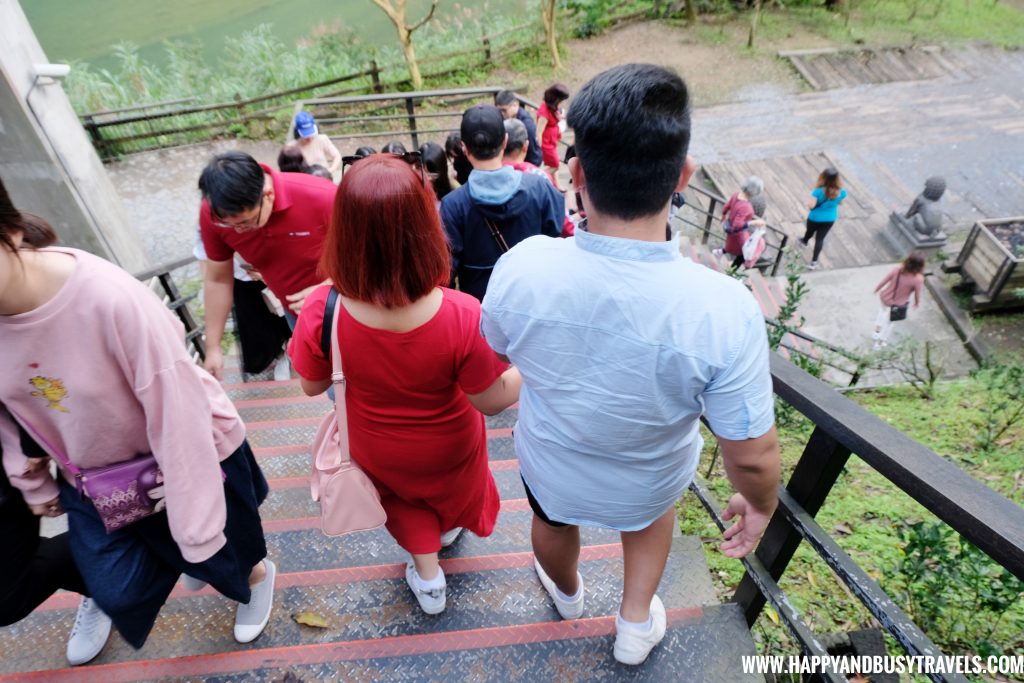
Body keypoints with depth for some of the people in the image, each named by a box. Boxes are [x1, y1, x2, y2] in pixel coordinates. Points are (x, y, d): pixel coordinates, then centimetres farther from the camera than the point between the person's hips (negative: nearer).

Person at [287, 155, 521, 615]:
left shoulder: (321, 312, -34)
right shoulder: (462, 317, -40)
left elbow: (312, 386, -14)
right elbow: (491, 400, -25)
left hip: (379, 452, 1)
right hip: (448, 448, 0)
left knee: (402, 495, 37)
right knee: (453, 487, 37)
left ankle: (427, 574, 53)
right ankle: (446, 528, 69)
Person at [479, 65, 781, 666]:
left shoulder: (520, 268, -32)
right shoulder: (725, 310, -37)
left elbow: (496, 352, -10)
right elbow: (752, 455, -24)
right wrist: (760, 504, -2)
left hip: (552, 470, 2)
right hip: (646, 486, -1)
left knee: (554, 523, 36)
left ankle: (567, 595, 68)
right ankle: (637, 619, 50)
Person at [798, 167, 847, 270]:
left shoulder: (819, 191, -32)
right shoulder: (841, 191, -19)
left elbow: (811, 205, -28)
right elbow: (841, 202, -2)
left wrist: (808, 204, -7)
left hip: (815, 218, -2)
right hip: (830, 219, 2)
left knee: (810, 231, 29)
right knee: (820, 239, 15)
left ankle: (804, 241, 63)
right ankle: (814, 262, 18)